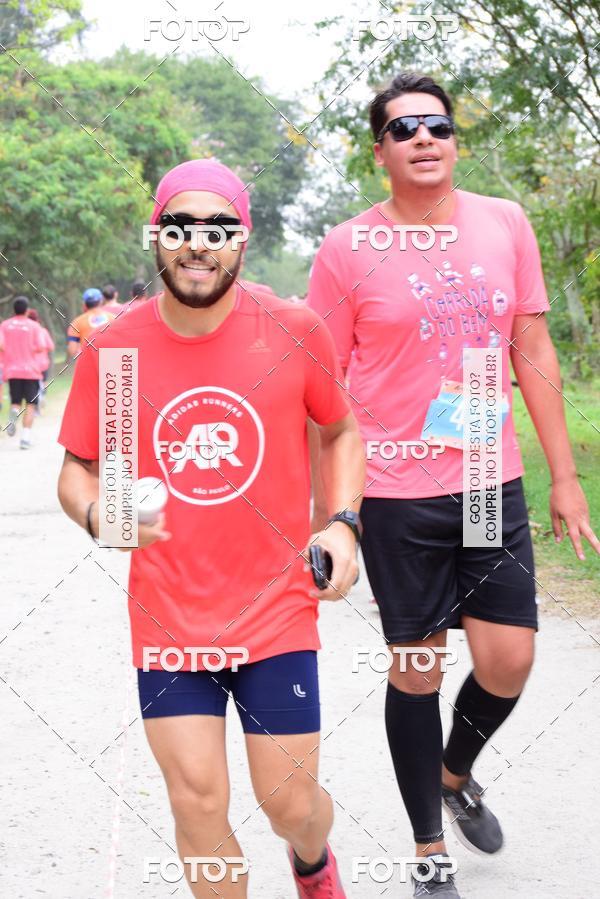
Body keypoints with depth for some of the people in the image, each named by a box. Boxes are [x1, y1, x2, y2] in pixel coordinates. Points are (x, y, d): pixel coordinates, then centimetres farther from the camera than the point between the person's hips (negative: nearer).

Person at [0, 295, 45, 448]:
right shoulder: (34, 326, -2)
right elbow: (40, 347, -9)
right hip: (31, 370, -2)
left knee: (16, 402, 14)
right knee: (30, 405, 5)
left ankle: (14, 412, -21)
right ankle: (26, 437, -5)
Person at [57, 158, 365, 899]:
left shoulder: (294, 333, -6)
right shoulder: (111, 351, -6)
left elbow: (341, 430, 10)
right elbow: (77, 470, 4)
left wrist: (342, 523, -6)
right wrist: (98, 516, -18)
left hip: (276, 613, 0)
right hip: (167, 619, 0)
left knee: (291, 804, 7)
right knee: (198, 803, 0)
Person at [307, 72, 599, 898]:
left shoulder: (505, 225, 4)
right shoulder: (349, 250, -6)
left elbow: (533, 353, 8)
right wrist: (326, 507, -4)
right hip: (399, 495, -3)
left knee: (509, 660, 3)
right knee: (416, 672, 5)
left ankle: (456, 775, 36)